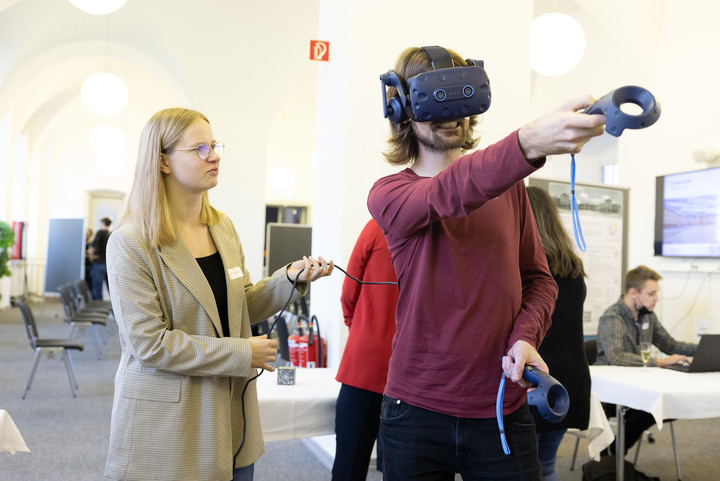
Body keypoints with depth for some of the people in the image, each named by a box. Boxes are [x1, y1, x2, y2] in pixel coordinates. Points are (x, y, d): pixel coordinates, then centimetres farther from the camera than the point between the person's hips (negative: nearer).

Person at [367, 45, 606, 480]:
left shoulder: (508, 185, 8)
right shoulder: (388, 194, -5)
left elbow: (538, 278, 10)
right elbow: (447, 195, -27)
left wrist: (525, 337, -10)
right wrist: (529, 143, -44)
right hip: (418, 409, -2)